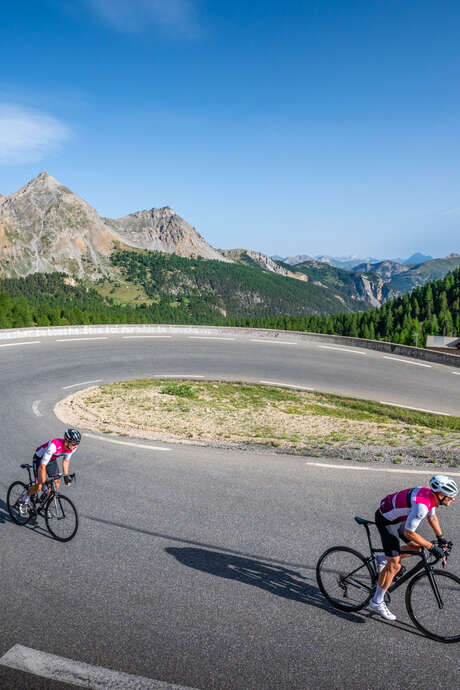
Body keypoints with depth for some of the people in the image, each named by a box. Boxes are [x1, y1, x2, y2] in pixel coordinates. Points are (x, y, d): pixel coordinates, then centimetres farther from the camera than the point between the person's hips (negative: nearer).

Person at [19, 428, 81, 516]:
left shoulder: (73, 447, -22)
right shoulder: (54, 446, -42)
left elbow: (66, 460, -1)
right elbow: (43, 465, -37)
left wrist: (66, 476, -1)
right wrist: (43, 483, -35)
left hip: (52, 460, 6)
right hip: (39, 459, -6)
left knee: (57, 482, -3)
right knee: (39, 486, -12)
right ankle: (24, 500, 16)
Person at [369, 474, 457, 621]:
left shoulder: (431, 494, -6)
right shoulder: (422, 505, -34)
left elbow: (432, 517, 15)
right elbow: (408, 533, -28)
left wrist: (441, 538, 14)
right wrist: (432, 547, -20)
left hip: (397, 518, 9)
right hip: (386, 520, -9)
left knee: (416, 547, 13)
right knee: (394, 566, -5)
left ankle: (384, 560, 27)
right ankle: (377, 602, 7)